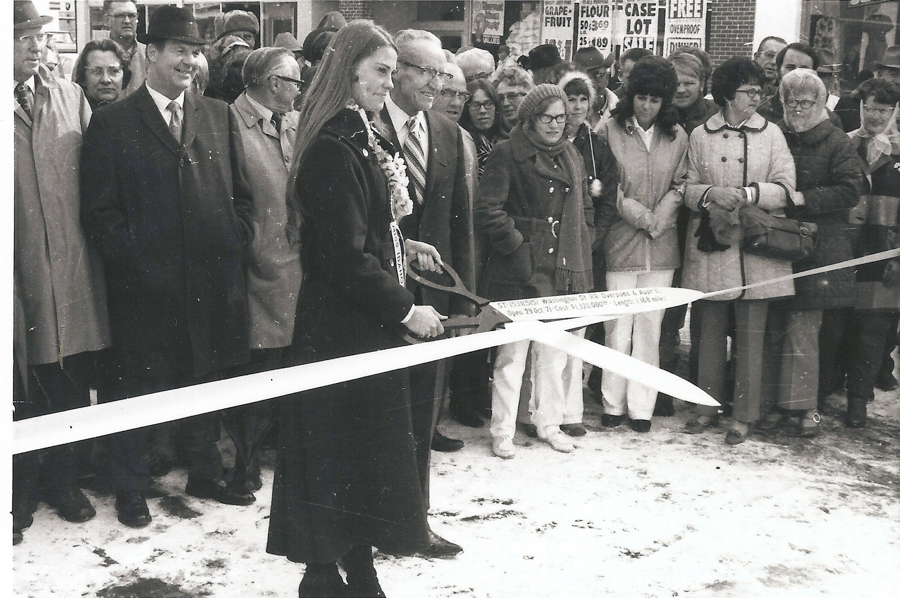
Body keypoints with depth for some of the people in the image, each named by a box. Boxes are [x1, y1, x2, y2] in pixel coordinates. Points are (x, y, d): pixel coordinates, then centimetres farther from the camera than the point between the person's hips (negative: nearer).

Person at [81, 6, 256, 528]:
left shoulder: (220, 116, 11)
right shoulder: (112, 123, -1)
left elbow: (242, 193, 12)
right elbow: (99, 210, -4)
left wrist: (236, 244, 0)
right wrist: (132, 258, -12)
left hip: (213, 280, 4)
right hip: (145, 284, -3)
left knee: (206, 379, 14)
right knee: (138, 385, 6)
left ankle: (206, 474, 31)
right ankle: (131, 488, 22)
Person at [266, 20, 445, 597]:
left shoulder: (364, 139, 10)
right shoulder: (333, 149, -19)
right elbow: (344, 258, -21)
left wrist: (399, 244, 5)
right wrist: (404, 309, -14)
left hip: (370, 322, 9)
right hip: (342, 327, -9)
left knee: (368, 447, 16)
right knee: (339, 448, 2)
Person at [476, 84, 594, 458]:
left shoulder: (572, 157, 17)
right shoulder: (507, 153, -4)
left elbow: (585, 208, 24)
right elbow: (488, 209, -11)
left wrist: (582, 247, 11)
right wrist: (517, 247, -14)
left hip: (565, 270, 6)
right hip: (521, 271, -6)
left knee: (555, 352, 12)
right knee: (513, 353, -2)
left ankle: (549, 423, 25)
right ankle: (502, 431, 9)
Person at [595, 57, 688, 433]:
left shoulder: (677, 137, 9)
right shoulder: (611, 131, 0)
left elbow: (679, 187, 8)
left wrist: (657, 221, -6)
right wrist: (642, 216, -8)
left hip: (661, 247, 2)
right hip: (620, 242, -2)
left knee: (650, 327, 4)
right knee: (618, 325, -2)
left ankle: (641, 407, 13)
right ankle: (613, 405, 11)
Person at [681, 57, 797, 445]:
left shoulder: (771, 134, 6)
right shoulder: (700, 136, 8)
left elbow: (785, 188, -1)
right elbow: (688, 189, 7)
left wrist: (746, 194, -14)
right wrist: (712, 193, -13)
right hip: (711, 245, 1)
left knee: (751, 336, 0)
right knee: (711, 331, 8)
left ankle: (745, 416, 9)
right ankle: (708, 407, 20)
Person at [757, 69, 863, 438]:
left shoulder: (835, 142, 2)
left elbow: (850, 190, -5)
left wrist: (803, 198, -13)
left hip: (816, 246, -3)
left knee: (803, 327, -4)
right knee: (773, 328, 4)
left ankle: (804, 407, 7)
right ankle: (777, 403, 12)